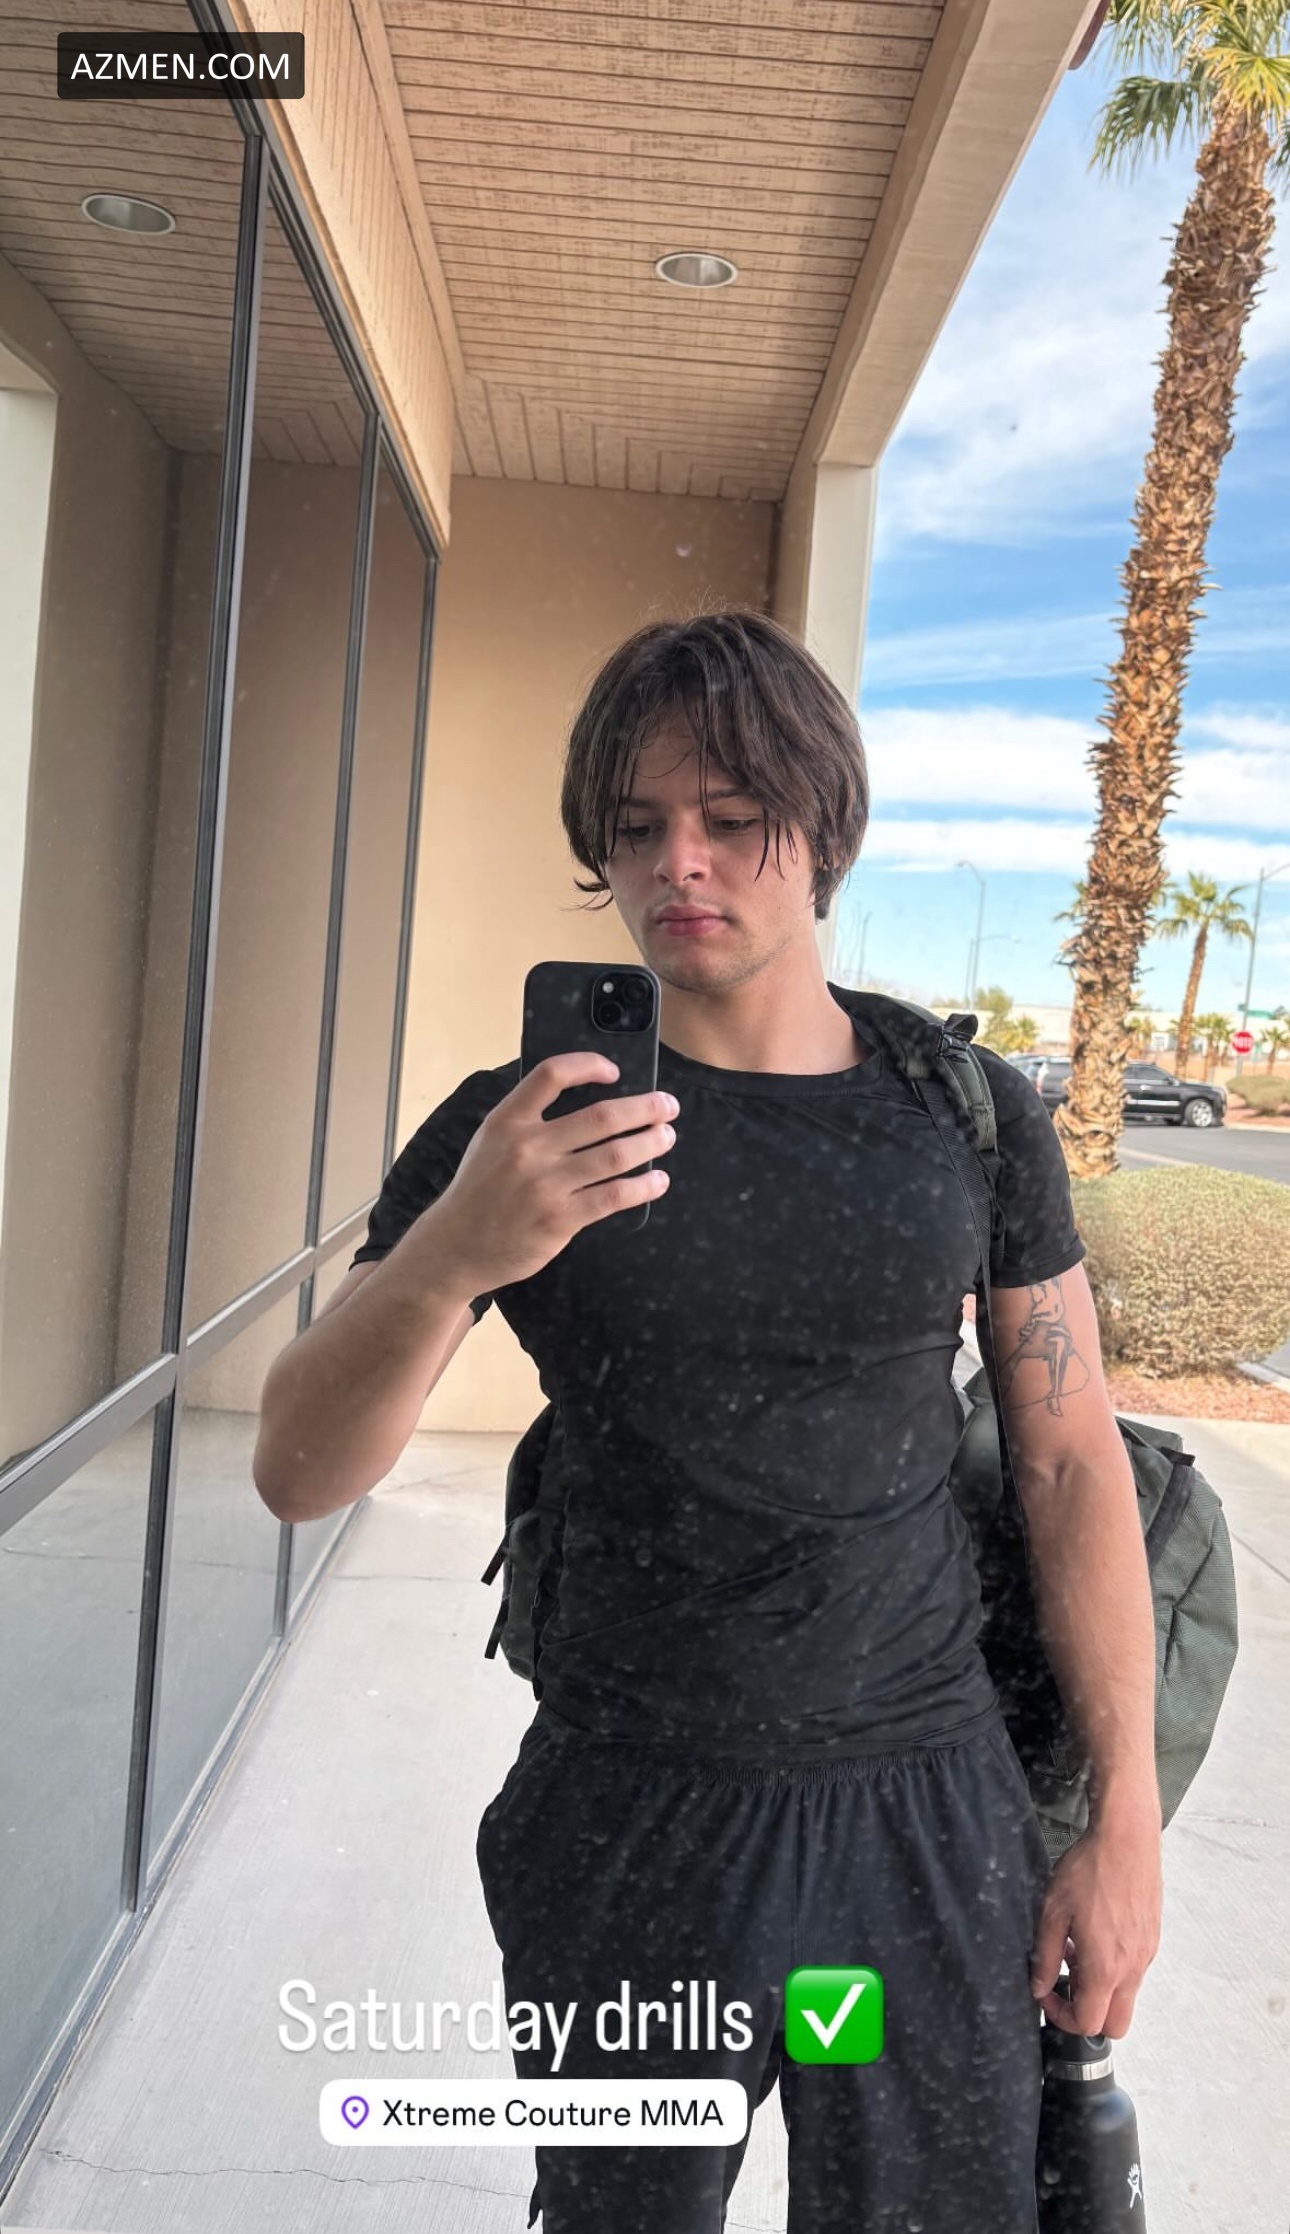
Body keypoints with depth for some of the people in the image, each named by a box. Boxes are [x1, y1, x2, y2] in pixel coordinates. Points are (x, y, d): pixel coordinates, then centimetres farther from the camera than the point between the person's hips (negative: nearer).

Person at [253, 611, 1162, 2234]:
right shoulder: (516, 1127, -7)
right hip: (631, 1830, 0)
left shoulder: (969, 1115, -3)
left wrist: (1127, 1819, 1)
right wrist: (451, 1254, -32)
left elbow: (1071, 1465, 2)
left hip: (930, 1814, 1)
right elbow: (301, 1474, -12)